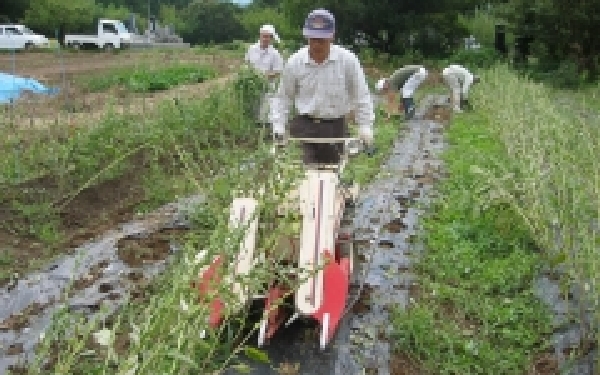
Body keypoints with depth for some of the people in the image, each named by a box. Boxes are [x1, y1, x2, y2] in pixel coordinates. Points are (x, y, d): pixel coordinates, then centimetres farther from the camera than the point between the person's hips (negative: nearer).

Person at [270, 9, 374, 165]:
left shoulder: (348, 60, -6)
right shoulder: (295, 62, -3)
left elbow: (361, 96, 2)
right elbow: (284, 97, 7)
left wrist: (365, 126, -2)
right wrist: (278, 127, 0)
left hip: (336, 127, 0)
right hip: (305, 127, 0)